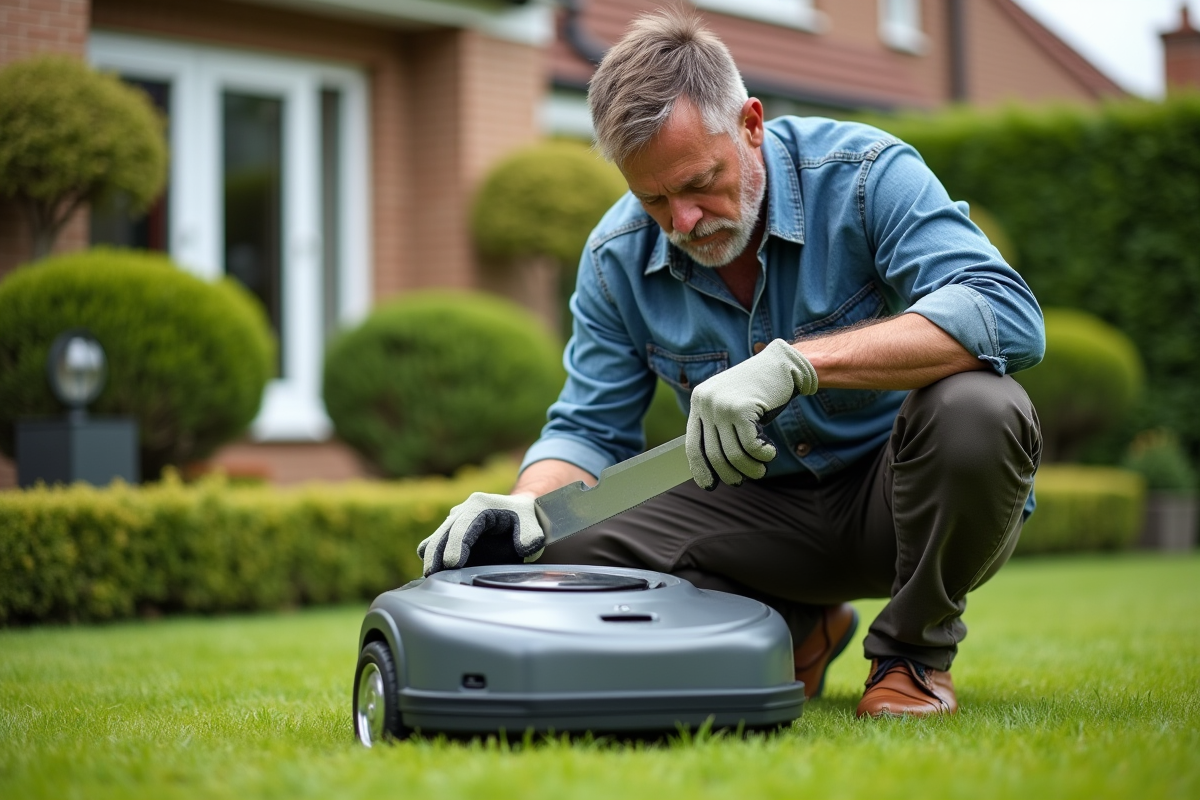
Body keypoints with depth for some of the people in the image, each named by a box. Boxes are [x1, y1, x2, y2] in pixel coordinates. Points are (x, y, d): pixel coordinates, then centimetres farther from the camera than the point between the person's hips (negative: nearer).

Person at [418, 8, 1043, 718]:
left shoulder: (866, 175, -20)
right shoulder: (619, 259, -6)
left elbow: (1010, 316, -34)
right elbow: (591, 430, 2)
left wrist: (796, 362, -44)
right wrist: (527, 507, -24)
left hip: (907, 498, -3)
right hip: (764, 507, 4)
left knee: (977, 406, -37)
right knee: (573, 545, -19)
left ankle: (915, 648, -8)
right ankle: (795, 631, 7)